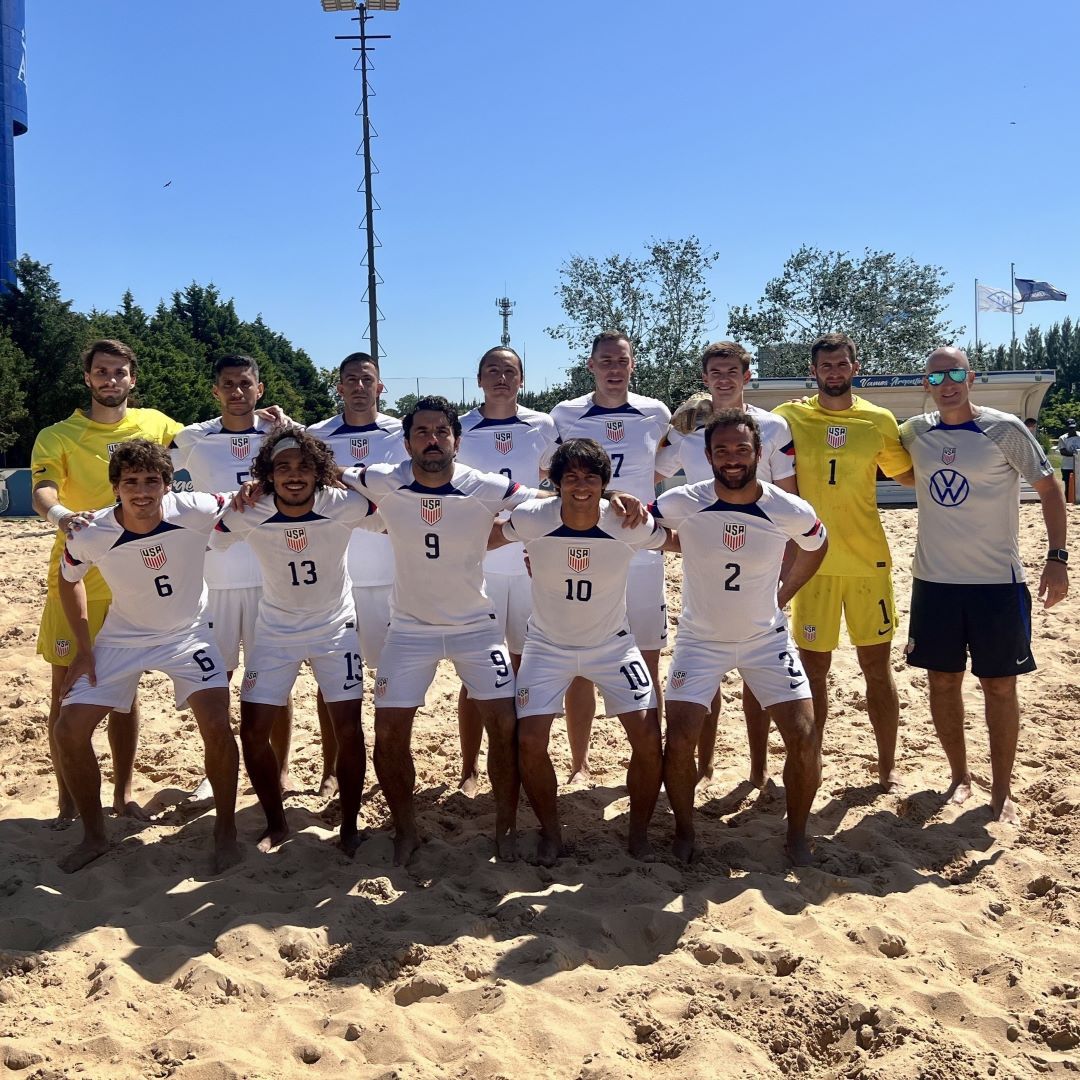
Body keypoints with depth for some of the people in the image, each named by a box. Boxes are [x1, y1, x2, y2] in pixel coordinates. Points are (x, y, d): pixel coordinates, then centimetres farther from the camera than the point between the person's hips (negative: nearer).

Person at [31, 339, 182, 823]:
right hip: (76, 578, -2)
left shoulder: (155, 424, 6)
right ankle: (67, 798, 15)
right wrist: (60, 514, -40)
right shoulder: (58, 436, -2)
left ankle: (123, 793, 22)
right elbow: (42, 490, -17)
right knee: (67, 686, 2)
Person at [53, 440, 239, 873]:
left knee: (217, 727, -19)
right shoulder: (90, 535, -21)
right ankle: (94, 835, 18)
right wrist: (83, 649, -1)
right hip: (123, 638, 2)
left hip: (188, 634, -2)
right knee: (69, 732, -4)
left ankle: (225, 830, 5)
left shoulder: (195, 512, -25)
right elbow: (70, 580, 2)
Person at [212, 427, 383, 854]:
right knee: (253, 731, -1)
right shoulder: (246, 515, -20)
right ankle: (275, 824, 22)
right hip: (275, 630, 1)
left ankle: (349, 825, 16)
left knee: (348, 729, -5)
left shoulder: (345, 506, -21)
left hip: (335, 627, -1)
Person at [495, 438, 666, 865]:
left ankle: (639, 833, 13)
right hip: (548, 644, 0)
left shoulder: (630, 525, -19)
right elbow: (490, 535, 1)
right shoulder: (531, 519, -20)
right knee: (529, 742, -11)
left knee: (648, 738, -10)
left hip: (612, 644, 0)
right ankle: (550, 833, 14)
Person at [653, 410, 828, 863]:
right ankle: (684, 832, 18)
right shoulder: (681, 503, -18)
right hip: (700, 639, -1)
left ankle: (797, 835, 18)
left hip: (767, 638, 1)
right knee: (678, 744, -9)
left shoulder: (792, 512, -15)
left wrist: (783, 594, 6)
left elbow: (816, 547, 8)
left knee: (805, 741, -7)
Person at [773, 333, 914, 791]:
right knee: (813, 668, 8)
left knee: (878, 666, 8)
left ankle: (888, 767, 22)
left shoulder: (879, 420, 3)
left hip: (868, 561, 1)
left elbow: (910, 475, 16)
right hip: (812, 562, -1)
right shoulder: (790, 418, -1)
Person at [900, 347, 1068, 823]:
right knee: (943, 681, 9)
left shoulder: (1004, 429, -8)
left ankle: (1001, 791, 16)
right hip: (933, 580, 3)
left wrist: (1057, 558, -8)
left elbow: (1049, 488, -1)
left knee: (999, 685, 4)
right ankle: (959, 777, 26)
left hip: (997, 582, -3)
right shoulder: (915, 432, 2)